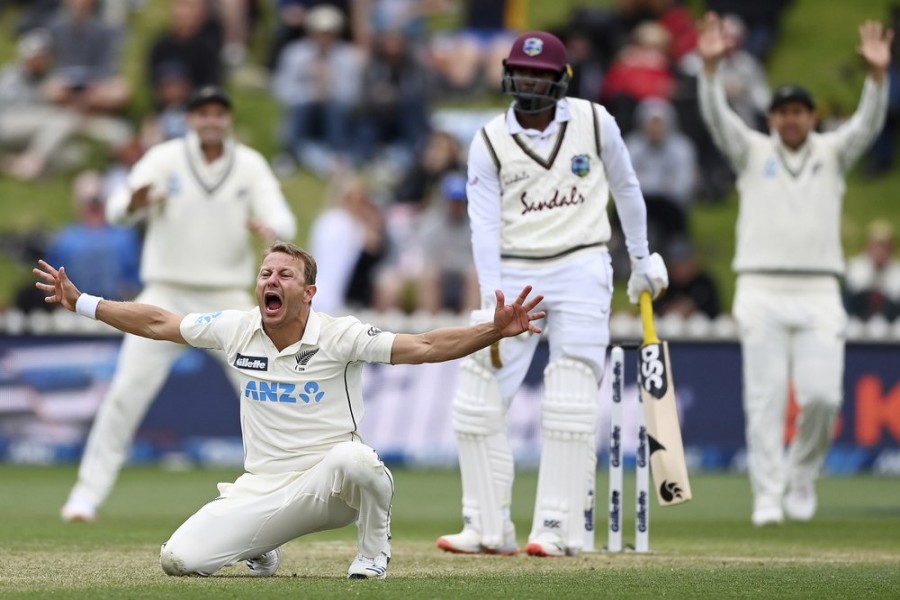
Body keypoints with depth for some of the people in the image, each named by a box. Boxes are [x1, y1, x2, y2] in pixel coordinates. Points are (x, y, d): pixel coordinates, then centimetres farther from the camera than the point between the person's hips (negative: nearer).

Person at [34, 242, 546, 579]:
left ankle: (372, 559, -8)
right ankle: (259, 549, 21)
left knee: (354, 458, -40)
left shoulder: (340, 336, -10)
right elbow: (158, 323, 15)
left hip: (327, 488, -4)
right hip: (262, 491, 4)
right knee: (180, 560, -14)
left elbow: (425, 347, -17)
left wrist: (495, 331, -31)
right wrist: (80, 302, 16)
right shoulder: (236, 330, 2)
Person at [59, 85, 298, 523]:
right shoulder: (164, 159, -4)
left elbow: (284, 223, -10)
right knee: (127, 392, -10)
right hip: (167, 295, -1)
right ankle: (89, 492, -2)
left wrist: (269, 228, -36)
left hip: (229, 300, 1)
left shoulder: (250, 165, 0)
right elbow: (116, 211, -16)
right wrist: (132, 204, -41)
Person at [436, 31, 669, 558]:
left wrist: (642, 260, 17)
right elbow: (485, 226, -9)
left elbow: (626, 188, 13)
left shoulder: (594, 122, -1)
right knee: (478, 400, -2)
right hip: (514, 274, 2)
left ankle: (560, 528, -5)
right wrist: (493, 304, -20)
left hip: (581, 270, -2)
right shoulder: (490, 142, -1)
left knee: (569, 405, -8)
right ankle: (489, 529, 6)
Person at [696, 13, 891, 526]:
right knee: (765, 400, -6)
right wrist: (711, 66, -23)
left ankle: (802, 478, 14)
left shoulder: (833, 154, 13)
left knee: (822, 396, -9)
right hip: (761, 291, -1)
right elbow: (717, 116, -5)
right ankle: (768, 496, -3)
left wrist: (878, 74, -22)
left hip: (819, 294, 1)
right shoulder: (753, 152, 11)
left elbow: (868, 123, -4)